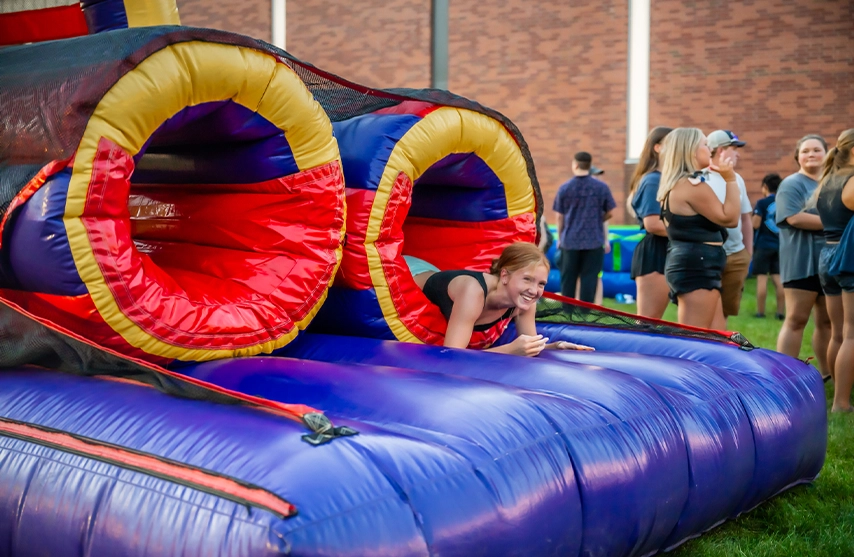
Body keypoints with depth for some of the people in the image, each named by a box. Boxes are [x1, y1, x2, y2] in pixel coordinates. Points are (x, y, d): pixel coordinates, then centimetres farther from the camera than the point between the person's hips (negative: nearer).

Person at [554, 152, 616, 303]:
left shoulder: (565, 188, -4)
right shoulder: (601, 187, -4)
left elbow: (560, 217, 2)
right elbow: (608, 213, 4)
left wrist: (560, 237, 16)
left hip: (570, 241, 1)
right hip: (594, 241, 0)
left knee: (568, 279, 11)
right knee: (589, 279, 3)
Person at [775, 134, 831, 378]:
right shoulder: (792, 184, -5)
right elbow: (795, 218, -19)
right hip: (802, 261, -7)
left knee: (827, 320, 11)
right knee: (796, 319, -6)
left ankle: (827, 373, 20)